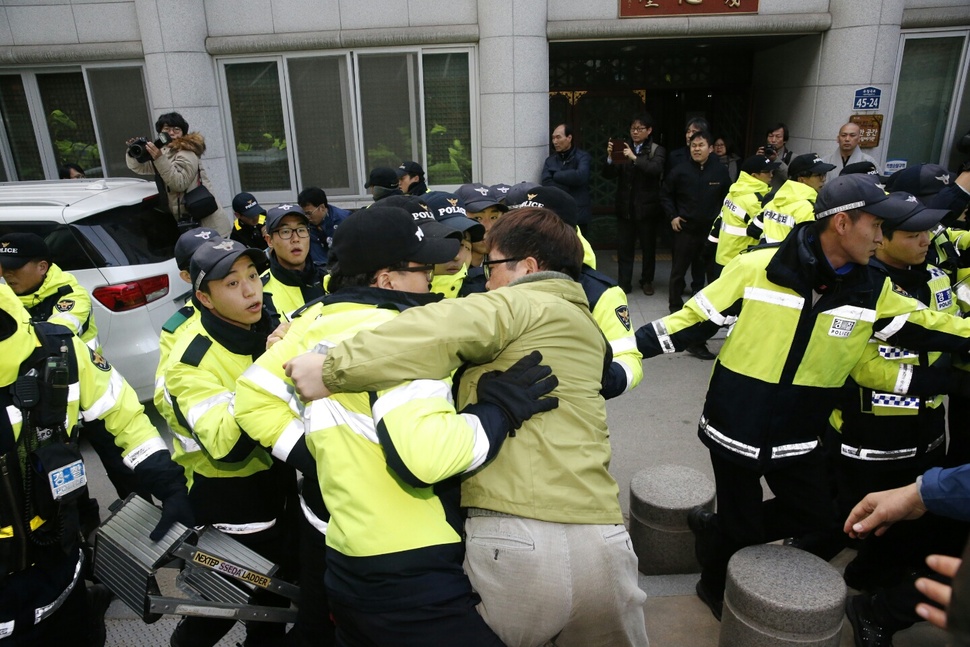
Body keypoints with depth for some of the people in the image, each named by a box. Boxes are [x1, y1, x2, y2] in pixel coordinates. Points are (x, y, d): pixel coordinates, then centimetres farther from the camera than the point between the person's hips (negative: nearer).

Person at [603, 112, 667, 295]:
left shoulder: (657, 150, 0)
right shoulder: (623, 149, 6)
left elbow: (656, 169, -20)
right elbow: (608, 175, -1)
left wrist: (635, 158, -31)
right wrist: (610, 158, -20)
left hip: (647, 207, -2)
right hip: (625, 207, 2)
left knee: (648, 246, 10)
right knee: (624, 246, 2)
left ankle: (647, 281, 25)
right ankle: (624, 283, 9)